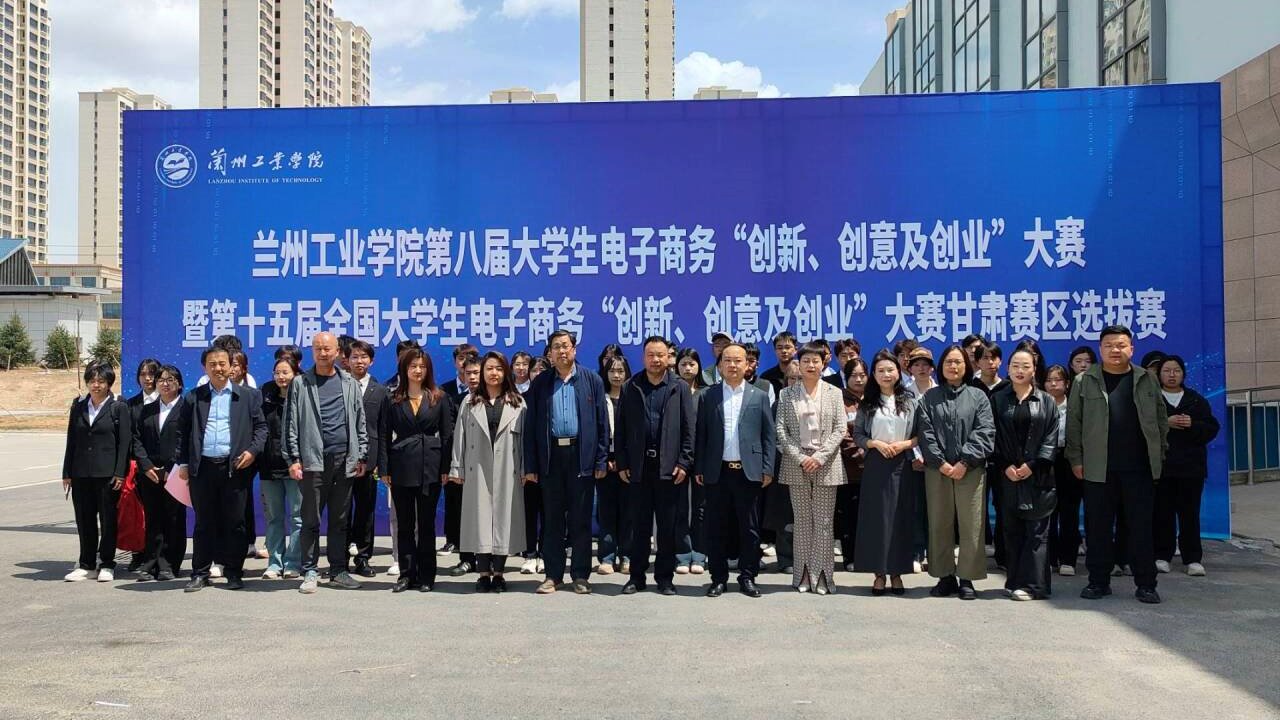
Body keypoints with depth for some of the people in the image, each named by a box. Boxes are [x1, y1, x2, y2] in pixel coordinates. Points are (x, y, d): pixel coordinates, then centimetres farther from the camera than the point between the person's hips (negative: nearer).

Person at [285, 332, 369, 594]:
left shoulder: (350, 383, 11)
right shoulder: (300, 383, 5)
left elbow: (360, 421, 12)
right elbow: (291, 423, 2)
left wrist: (362, 456, 6)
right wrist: (294, 459, -5)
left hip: (345, 460, 2)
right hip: (314, 461, -2)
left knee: (340, 520, 7)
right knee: (311, 520, 0)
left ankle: (338, 571, 14)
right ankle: (310, 572, 8)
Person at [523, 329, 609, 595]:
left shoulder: (592, 381, 5)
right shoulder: (540, 383, 7)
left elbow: (602, 422, 3)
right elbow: (531, 425, 5)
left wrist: (601, 460, -4)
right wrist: (530, 465, 0)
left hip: (581, 456, -1)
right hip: (550, 456, 1)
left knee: (580, 518, 4)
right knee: (552, 518, 6)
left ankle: (580, 575, 12)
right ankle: (553, 574, 14)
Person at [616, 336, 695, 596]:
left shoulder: (680, 388, 4)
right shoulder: (630, 388, 7)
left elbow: (689, 429, 1)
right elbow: (621, 429, 6)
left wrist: (684, 463, -7)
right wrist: (622, 464, 0)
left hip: (669, 466, -1)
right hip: (638, 466, 1)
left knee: (667, 525, 4)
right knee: (639, 525, 6)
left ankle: (665, 577, 13)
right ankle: (636, 576, 13)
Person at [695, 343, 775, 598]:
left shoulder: (759, 396, 6)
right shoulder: (708, 396, 6)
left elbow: (769, 435, 5)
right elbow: (700, 434, 5)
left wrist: (767, 469, -2)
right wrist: (699, 468, 0)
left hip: (748, 471, 0)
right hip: (717, 472, 0)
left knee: (750, 528, 4)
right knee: (717, 528, 5)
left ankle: (747, 577, 15)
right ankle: (719, 578, 14)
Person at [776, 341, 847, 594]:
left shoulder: (834, 393, 6)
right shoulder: (787, 394, 6)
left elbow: (839, 430, 0)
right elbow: (780, 430, 1)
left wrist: (820, 456, -11)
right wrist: (800, 458, -10)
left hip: (826, 465, 0)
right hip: (797, 465, 0)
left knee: (824, 523, 0)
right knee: (802, 522, 5)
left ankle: (822, 576, 5)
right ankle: (803, 575, 9)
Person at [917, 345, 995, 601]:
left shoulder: (978, 397, 8)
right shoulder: (929, 398, 10)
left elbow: (985, 433, -2)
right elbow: (926, 433, 2)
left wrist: (965, 462, -12)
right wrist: (941, 463, -10)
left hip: (970, 470, -1)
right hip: (937, 470, 1)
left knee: (971, 525, -1)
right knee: (940, 525, 4)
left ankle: (967, 579, 5)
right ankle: (945, 577, 12)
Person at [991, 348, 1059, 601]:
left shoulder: (1046, 402, 6)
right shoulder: (997, 400, 8)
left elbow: (1051, 437, 0)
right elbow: (993, 436, 4)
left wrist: (1033, 465, -11)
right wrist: (1005, 466, -8)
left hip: (1037, 474, -1)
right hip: (1008, 474, 1)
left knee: (1036, 531, -3)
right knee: (1012, 530, 4)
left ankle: (1032, 583, -1)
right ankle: (1015, 582, 10)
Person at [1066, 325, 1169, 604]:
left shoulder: (1146, 380, 8)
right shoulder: (1084, 381, 3)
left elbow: (1161, 419, 12)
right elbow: (1074, 423, 3)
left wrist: (1159, 455, 7)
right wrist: (1076, 459, -2)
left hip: (1139, 468, 1)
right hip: (1098, 469, -1)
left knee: (1141, 527, 3)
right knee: (1098, 528, 4)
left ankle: (1145, 584, 11)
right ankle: (1099, 581, 14)